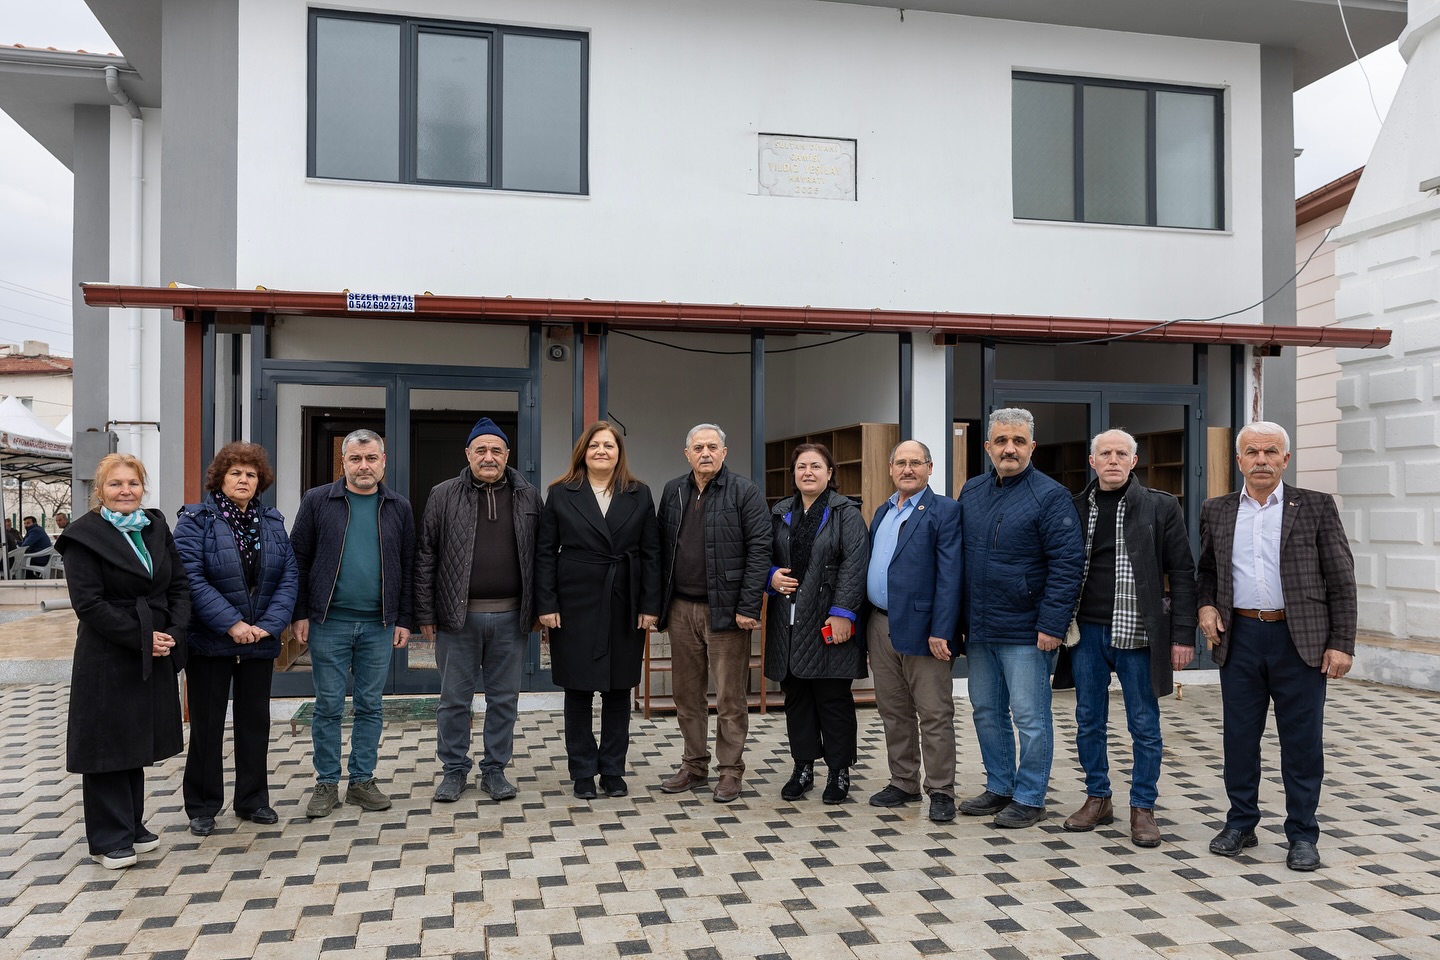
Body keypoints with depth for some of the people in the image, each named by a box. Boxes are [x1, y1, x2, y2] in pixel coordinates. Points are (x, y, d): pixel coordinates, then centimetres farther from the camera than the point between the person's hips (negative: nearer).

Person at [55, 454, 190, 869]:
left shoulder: (156, 527, 9)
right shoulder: (85, 536, -8)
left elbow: (179, 585, 7)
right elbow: (88, 602, -14)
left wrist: (174, 632, -8)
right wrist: (141, 638, -17)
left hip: (155, 655, 6)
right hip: (107, 659, -5)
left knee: (139, 740, 14)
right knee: (109, 742, 2)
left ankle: (132, 824, 28)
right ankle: (109, 838, 14)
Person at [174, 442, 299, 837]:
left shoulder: (272, 522, 7)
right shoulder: (196, 519, -6)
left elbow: (289, 575, 1)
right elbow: (191, 577, -17)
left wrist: (270, 623, -12)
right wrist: (231, 624, -21)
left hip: (260, 642, 4)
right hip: (210, 641, -4)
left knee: (256, 722, 12)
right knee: (207, 724, 6)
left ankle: (253, 801, 25)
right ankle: (202, 807, 19)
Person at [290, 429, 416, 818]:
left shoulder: (399, 508, 6)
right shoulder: (317, 501, 0)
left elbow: (407, 567, 8)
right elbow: (298, 560, 1)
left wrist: (403, 619, 4)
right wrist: (299, 614, -4)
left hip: (378, 624, 2)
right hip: (328, 622, -2)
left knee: (370, 706, 9)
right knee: (328, 706, 5)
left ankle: (362, 781, 20)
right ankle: (326, 784, 17)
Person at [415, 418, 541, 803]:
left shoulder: (527, 496, 5)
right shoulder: (444, 496, 1)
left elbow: (539, 555, 8)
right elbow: (425, 557, 1)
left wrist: (539, 609, 4)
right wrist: (425, 614, -2)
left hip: (510, 616, 1)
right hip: (458, 616, -1)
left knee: (504, 698, 10)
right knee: (455, 698, 8)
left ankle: (495, 769, 23)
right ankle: (454, 771, 22)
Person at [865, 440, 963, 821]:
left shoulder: (944, 511, -7)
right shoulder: (882, 512, 16)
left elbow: (949, 575, -13)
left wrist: (941, 631, -19)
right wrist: (867, 624, 11)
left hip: (921, 628, -7)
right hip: (880, 627, 7)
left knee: (934, 714, 1)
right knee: (893, 711, 14)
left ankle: (941, 792, 11)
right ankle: (904, 783, 26)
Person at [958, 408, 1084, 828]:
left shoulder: (1050, 496, -10)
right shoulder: (971, 492, 10)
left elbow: (1068, 564, -13)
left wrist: (1052, 625, -17)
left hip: (1025, 633, -6)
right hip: (979, 630, 7)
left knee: (1030, 718, 2)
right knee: (986, 712, 15)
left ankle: (1030, 799, 16)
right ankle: (999, 787, 30)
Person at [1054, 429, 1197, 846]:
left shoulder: (1161, 507, -1)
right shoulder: (1076, 508, 7)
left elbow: (1182, 574, -2)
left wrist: (1183, 635, -8)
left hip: (1136, 634, -3)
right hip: (1086, 629, 3)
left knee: (1144, 726, 6)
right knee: (1089, 722, 11)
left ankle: (1143, 808, 19)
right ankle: (1098, 799, 25)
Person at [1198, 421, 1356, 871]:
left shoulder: (1316, 506, 0)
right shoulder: (1216, 511, 8)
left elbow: (1341, 580, -1)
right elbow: (1206, 569, 20)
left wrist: (1341, 643, -6)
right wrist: (1206, 604, 0)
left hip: (1300, 640, -2)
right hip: (1240, 638, 2)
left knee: (1302, 741, 5)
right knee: (1239, 736, 9)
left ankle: (1302, 834, 18)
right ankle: (1240, 823, 24)